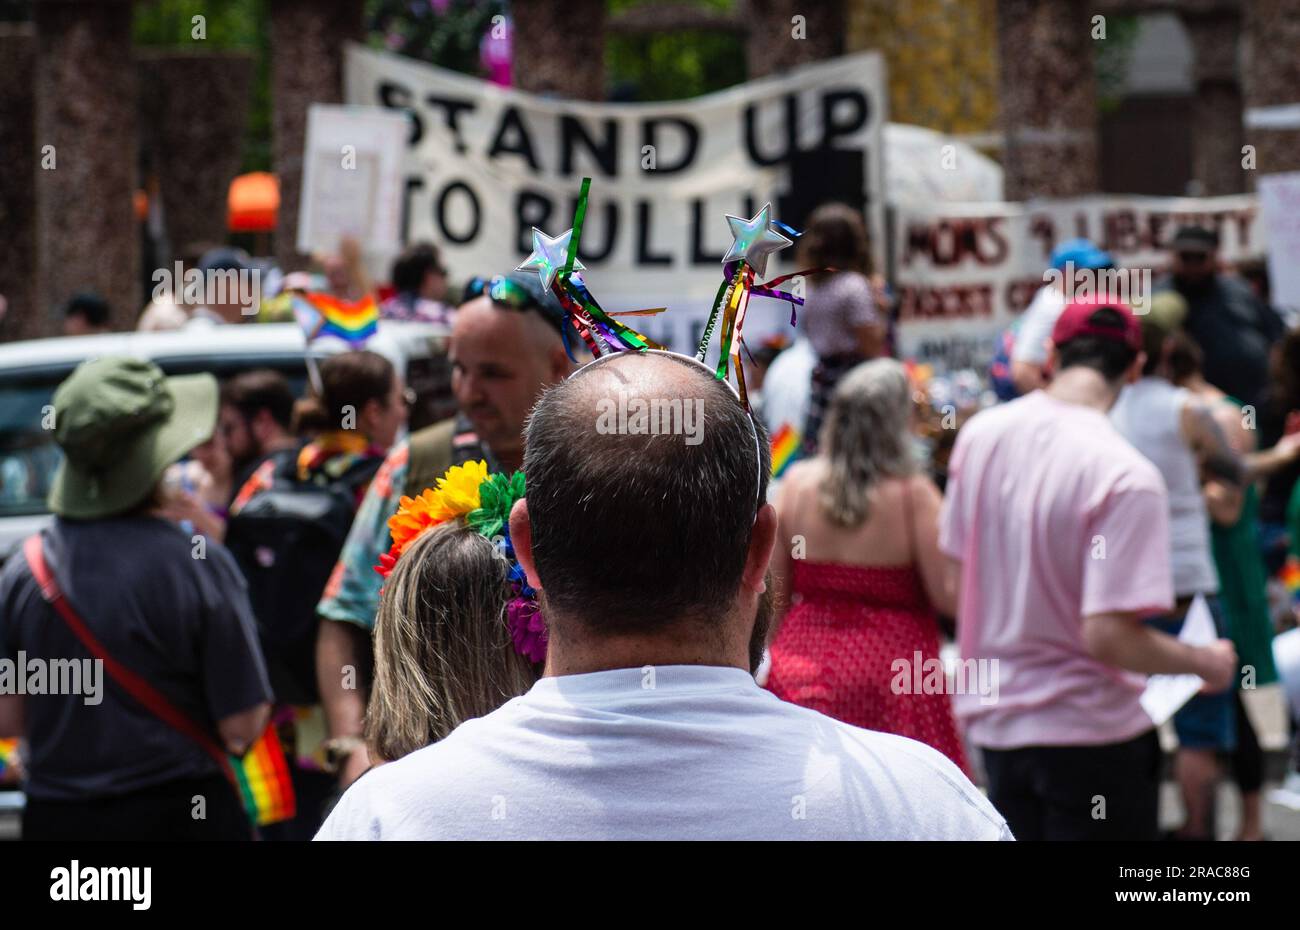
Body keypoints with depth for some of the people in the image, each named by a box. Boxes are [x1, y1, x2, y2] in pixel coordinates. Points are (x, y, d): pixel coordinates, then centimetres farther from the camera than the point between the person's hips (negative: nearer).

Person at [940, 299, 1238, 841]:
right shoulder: (1126, 477, -22)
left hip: (994, 718, 6)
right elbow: (1108, 636, -25)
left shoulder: (979, 433, -2)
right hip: (1088, 731, -6)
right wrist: (1206, 663, -8)